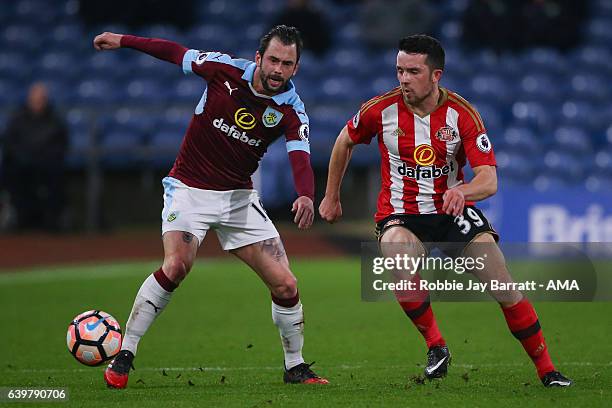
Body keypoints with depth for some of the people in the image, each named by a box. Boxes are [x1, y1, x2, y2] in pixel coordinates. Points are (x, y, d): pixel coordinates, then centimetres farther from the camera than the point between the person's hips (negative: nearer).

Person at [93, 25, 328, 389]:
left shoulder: (291, 110, -10)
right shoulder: (226, 69, -11)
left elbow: (301, 159, -24)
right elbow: (176, 53, 5)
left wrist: (306, 196, -44)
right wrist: (124, 41, 7)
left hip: (239, 196, 3)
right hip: (189, 188, -2)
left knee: (286, 285, -4)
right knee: (176, 266, -27)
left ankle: (295, 367, 17)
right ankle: (123, 356, -18)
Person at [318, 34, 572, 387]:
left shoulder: (463, 114, -12)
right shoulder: (382, 109, -9)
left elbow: (489, 181, -18)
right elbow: (345, 142, 13)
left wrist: (461, 191, -40)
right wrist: (331, 197, 18)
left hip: (453, 209, 0)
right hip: (401, 214, 0)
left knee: (506, 289, -11)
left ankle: (547, 371, 6)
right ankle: (436, 346, -15)